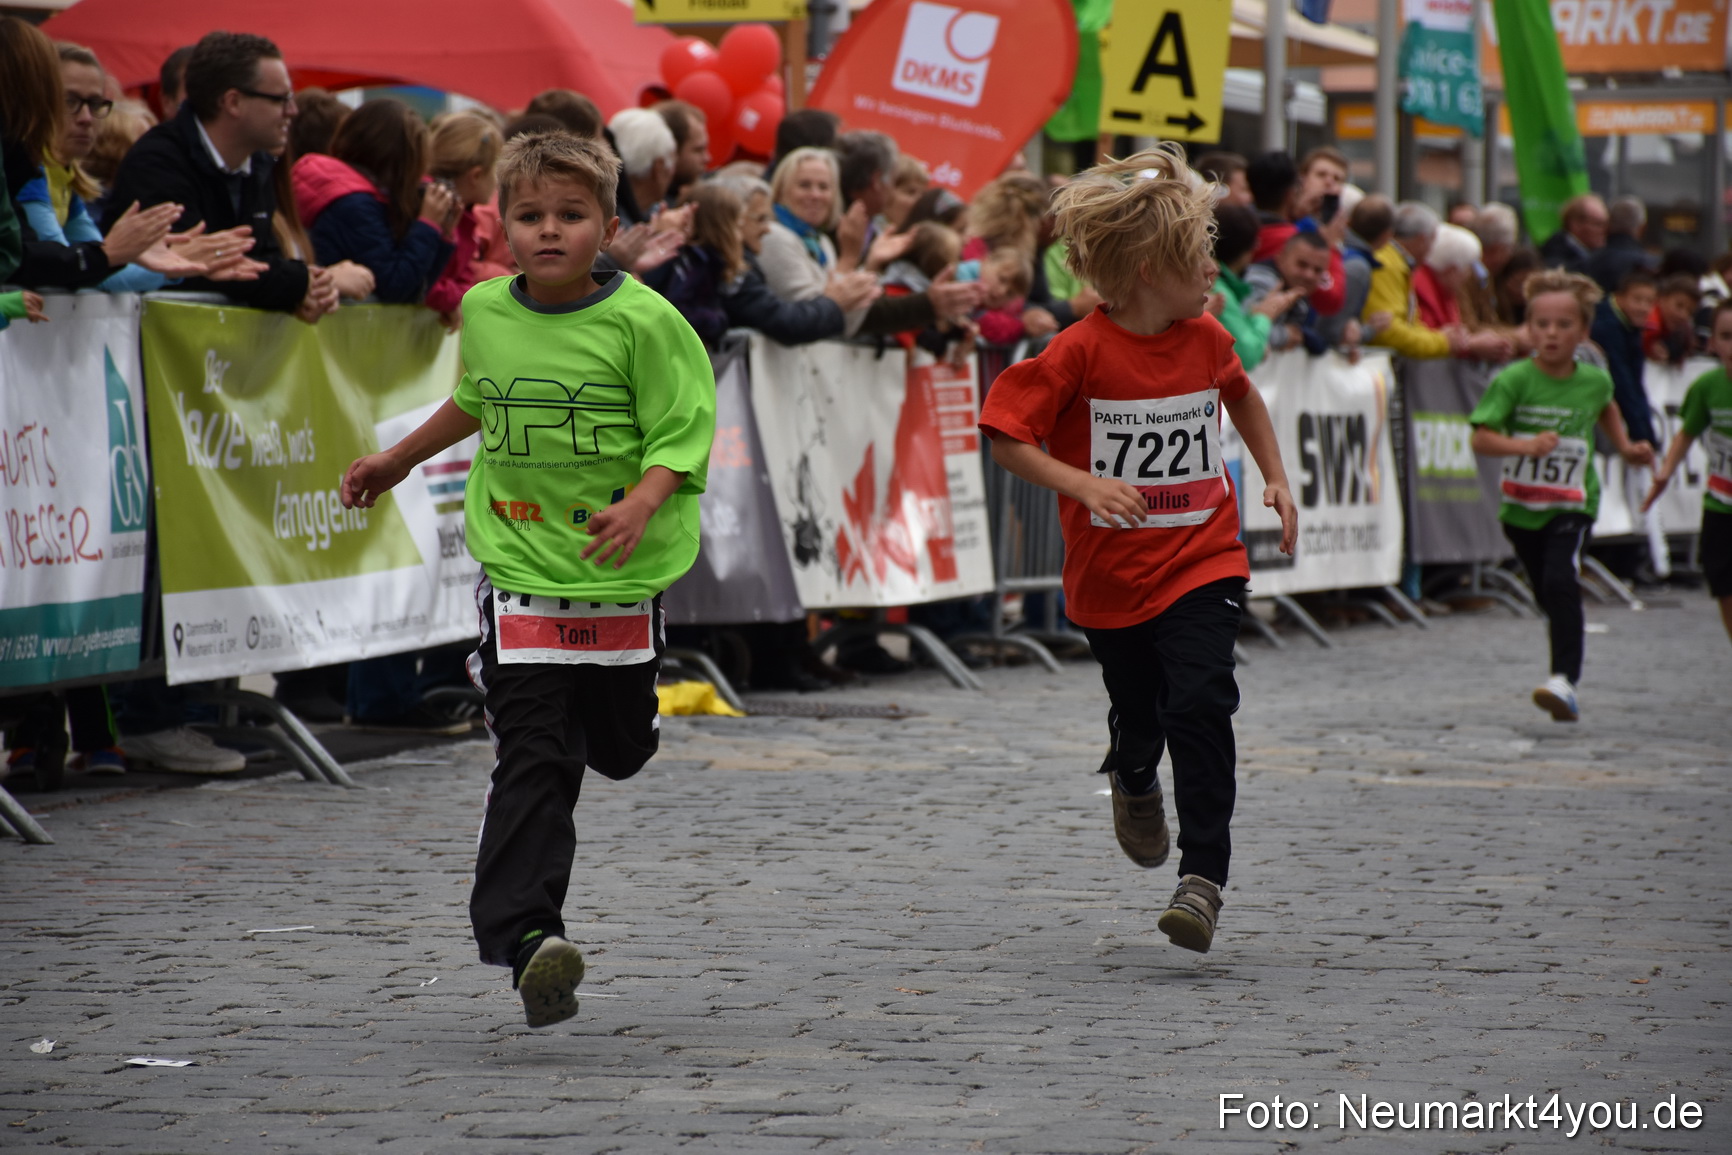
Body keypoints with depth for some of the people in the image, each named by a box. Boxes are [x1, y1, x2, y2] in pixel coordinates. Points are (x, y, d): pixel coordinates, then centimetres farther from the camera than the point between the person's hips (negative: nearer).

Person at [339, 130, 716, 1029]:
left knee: (619, 749, 16)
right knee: (533, 759, -10)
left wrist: (641, 504, -29)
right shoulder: (483, 312, 2)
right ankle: (524, 935, -16)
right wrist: (398, 460, 32)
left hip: (621, 580, -1)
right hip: (519, 574, 1)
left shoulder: (642, 321, -12)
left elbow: (683, 434, -11)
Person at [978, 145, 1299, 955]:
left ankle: (1204, 875, -12)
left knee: (1199, 706, -17)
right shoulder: (1082, 351, -14)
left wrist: (1275, 477, 18)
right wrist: (1083, 486, -25)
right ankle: (1133, 784, 51)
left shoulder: (1206, 340, 1)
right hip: (1111, 575, -2)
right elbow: (1005, 435, -13)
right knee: (1137, 720, 13)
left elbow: (1240, 394, 25)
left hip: (1202, 563, 2)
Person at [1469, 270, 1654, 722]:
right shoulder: (1513, 381, -11)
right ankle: (1568, 664, 37)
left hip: (1572, 506, -1)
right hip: (1521, 506, 1)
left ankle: (1565, 680, -27)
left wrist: (1624, 447, 18)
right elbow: (1481, 439, -19)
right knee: (1549, 596, 14)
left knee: (1561, 583, -23)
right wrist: (1527, 445, -33)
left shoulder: (1593, 380, -2)